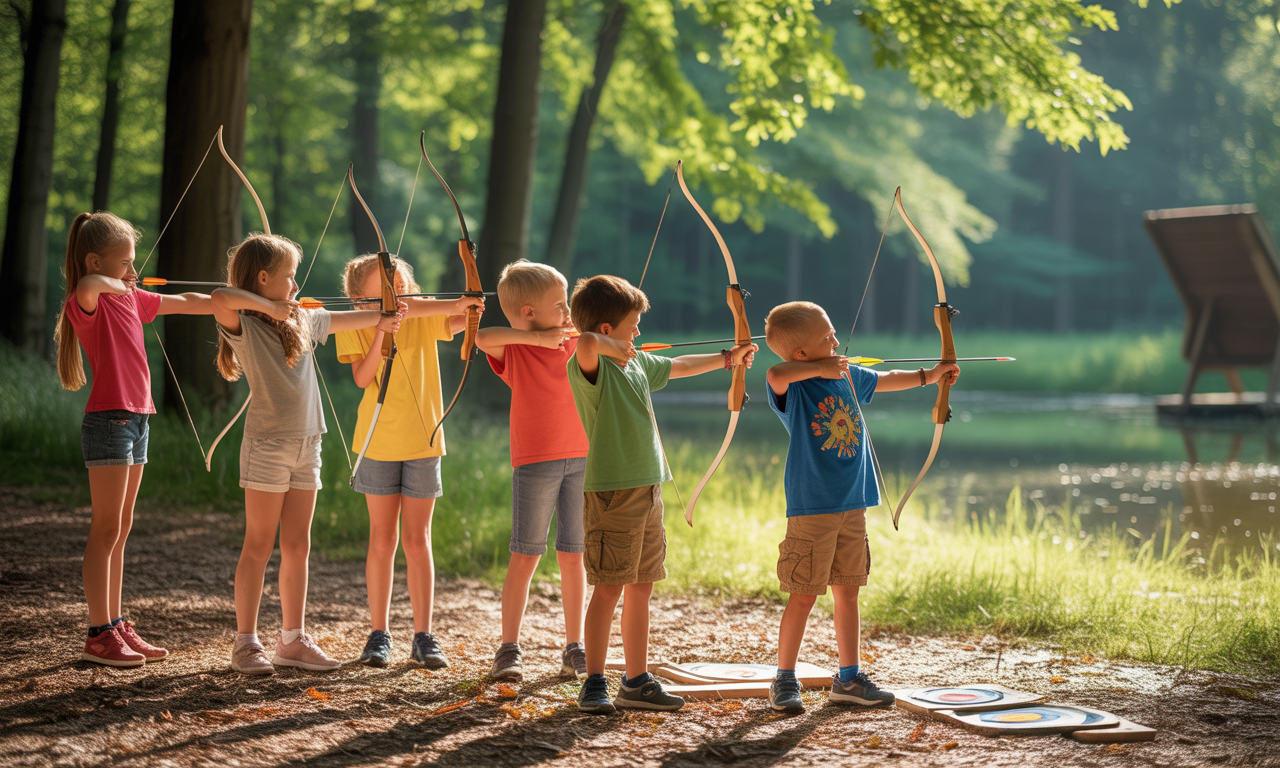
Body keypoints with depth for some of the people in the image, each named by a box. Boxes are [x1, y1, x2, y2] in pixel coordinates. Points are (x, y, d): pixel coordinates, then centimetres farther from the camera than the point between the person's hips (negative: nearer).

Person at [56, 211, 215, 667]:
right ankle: (100, 635, -2)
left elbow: (184, 303, 24)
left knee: (120, 531, 11)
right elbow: (88, 285, -37)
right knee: (106, 531, -5)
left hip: (137, 420, 8)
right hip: (108, 420, -8)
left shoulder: (131, 299, 14)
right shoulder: (87, 301, -11)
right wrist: (116, 284, -18)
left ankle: (116, 627, 16)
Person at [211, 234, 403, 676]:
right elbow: (220, 298, -29)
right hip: (268, 444, -7)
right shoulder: (243, 323, -9)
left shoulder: (303, 320, 13)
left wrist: (381, 319, 30)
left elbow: (341, 320, 29)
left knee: (297, 546, 9)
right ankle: (246, 643, 2)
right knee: (259, 546, -3)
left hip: (306, 444, 7)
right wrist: (269, 307, -20)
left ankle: (293, 639, 15)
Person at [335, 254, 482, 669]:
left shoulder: (426, 318, -1)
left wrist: (466, 308, -41)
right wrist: (382, 329, -21)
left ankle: (423, 636, 9)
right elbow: (363, 378, -14)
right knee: (382, 540, 3)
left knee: (418, 541, 4)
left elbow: (456, 320, -19)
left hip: (423, 440, 1)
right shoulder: (357, 328, -2)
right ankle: (379, 634, 11)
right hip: (379, 443, -1)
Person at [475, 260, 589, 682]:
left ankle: (574, 648, 14)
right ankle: (508, 650, 2)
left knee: (573, 555, 7)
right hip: (534, 462, -4)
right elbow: (482, 337, -26)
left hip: (581, 459, 4)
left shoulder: (574, 343, 9)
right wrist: (536, 337, -24)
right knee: (525, 556, -3)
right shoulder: (513, 351, -5)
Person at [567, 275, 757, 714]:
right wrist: (612, 346, -28)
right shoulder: (589, 365, -13)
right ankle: (594, 685, 1)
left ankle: (637, 683, 19)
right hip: (611, 492, -9)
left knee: (641, 588, 12)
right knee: (609, 588, -6)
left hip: (648, 491, 9)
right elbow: (585, 343, -40)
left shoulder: (637, 362, 15)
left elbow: (677, 367, 35)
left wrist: (727, 359, 43)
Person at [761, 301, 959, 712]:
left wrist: (927, 375, 31)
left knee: (848, 591, 12)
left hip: (852, 505, 7)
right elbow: (776, 375, -36)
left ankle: (848, 678, 21)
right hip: (811, 508, -7)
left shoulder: (848, 375, 10)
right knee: (804, 595, -3)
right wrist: (819, 368, -26)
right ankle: (784, 680, 8)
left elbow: (884, 380, 29)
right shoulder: (792, 386, -12)